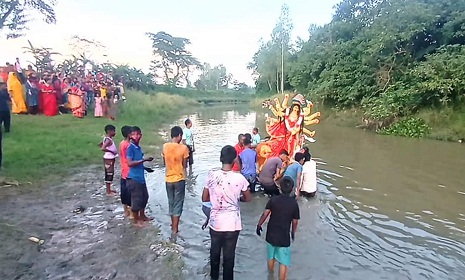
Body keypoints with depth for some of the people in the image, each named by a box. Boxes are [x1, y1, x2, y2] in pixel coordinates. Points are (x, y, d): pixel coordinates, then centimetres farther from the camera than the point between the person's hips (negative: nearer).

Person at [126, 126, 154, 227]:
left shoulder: (139, 148, 10)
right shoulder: (130, 148, -15)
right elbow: (130, 163, -24)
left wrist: (146, 168, 14)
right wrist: (144, 160, -24)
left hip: (141, 177, 9)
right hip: (134, 178, -9)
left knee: (144, 196, 20)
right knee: (136, 199, 2)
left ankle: (142, 216, 37)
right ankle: (136, 220, 18)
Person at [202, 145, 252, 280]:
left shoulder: (211, 175, -12)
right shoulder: (239, 178, -17)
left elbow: (205, 198, -2)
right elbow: (248, 198, -1)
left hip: (215, 222, 3)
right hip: (232, 224, -3)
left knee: (214, 250, 26)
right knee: (229, 255, 16)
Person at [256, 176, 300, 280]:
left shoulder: (273, 199, -10)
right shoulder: (294, 203, -10)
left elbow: (265, 214, -8)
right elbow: (295, 222, -3)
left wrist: (259, 225, 7)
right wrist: (293, 232, 15)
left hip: (271, 234, 3)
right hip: (284, 237, -3)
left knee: (271, 257, 24)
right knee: (283, 262, 9)